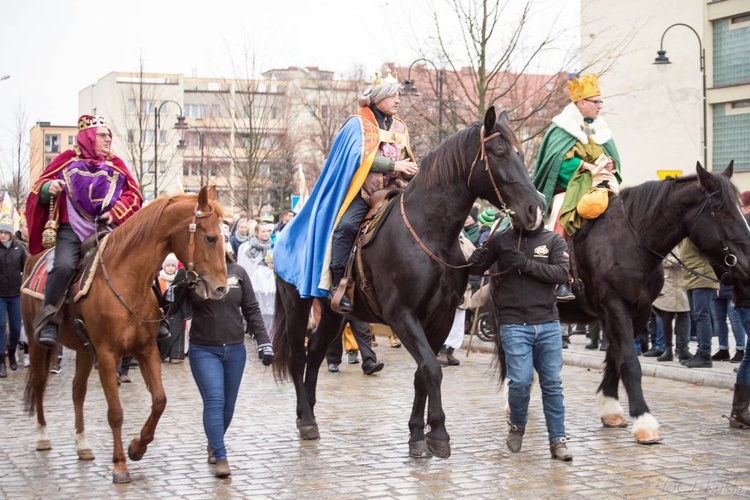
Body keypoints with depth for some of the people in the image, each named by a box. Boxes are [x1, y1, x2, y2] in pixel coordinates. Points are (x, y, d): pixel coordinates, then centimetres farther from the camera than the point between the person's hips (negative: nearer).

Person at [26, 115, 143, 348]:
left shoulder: (116, 166, 15)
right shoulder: (67, 161, 9)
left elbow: (133, 194, 13)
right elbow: (40, 187, 8)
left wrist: (115, 213, -5)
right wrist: (49, 188, -16)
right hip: (72, 230, -3)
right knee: (64, 266, -29)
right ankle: (47, 319, -19)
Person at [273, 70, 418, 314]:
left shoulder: (400, 128, 18)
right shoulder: (359, 124, -1)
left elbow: (407, 163, 21)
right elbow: (361, 158, -15)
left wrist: (413, 171, -1)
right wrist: (394, 165, -19)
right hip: (361, 192, -6)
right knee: (346, 225, -32)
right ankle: (337, 285, -26)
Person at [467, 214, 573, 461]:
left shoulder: (554, 240, 5)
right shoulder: (501, 240, 5)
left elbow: (561, 273, -10)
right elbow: (474, 268, 6)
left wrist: (528, 264, -19)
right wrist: (485, 250, -13)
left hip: (548, 323, 1)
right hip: (514, 325, -1)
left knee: (552, 383, 4)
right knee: (520, 381, -8)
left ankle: (558, 440, 12)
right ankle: (517, 425, 19)